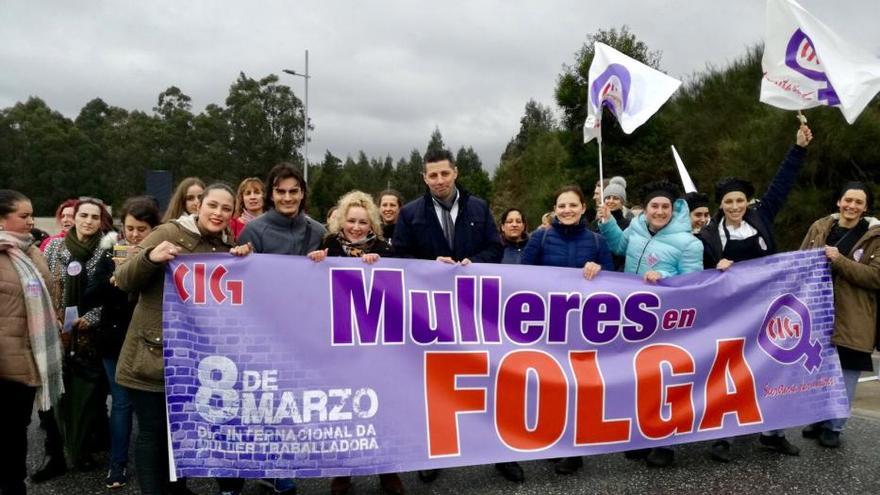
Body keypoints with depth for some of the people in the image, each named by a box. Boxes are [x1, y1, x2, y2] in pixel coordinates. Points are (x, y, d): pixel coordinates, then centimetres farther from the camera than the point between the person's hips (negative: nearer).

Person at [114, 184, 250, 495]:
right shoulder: (169, 234, -7)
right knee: (153, 430, 3)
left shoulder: (227, 248, 7)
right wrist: (150, 257, -30)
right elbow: (125, 280, -11)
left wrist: (242, 262, -7)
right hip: (152, 354, -5)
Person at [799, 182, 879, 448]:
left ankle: (833, 426, 18)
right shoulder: (819, 227, 6)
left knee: (845, 374, 3)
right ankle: (818, 420, 29)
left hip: (852, 319, -3)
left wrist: (839, 261, -21)